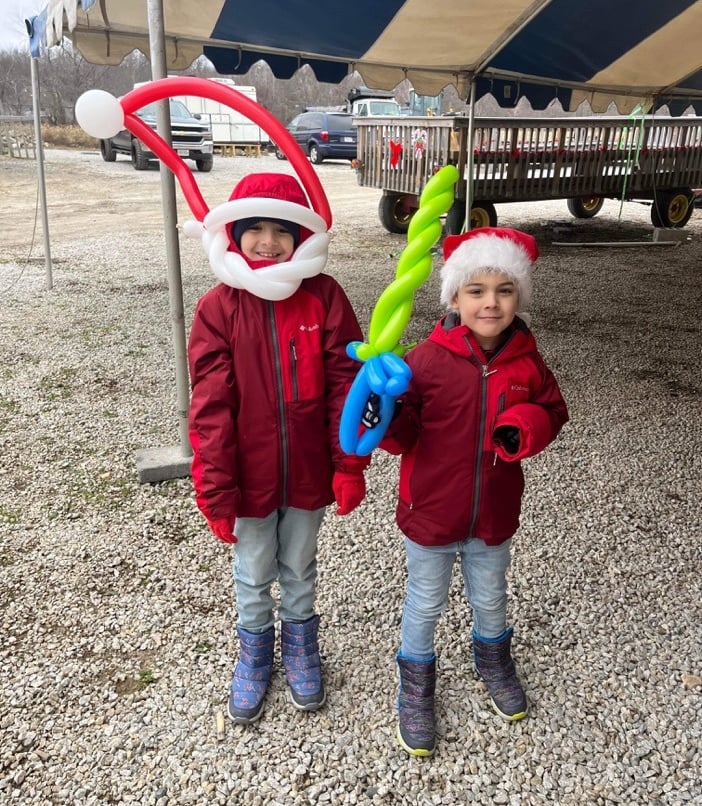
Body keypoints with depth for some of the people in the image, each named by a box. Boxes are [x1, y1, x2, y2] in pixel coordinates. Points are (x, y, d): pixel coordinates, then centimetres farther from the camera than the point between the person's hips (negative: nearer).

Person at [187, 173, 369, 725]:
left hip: (308, 474, 1)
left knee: (300, 571, 23)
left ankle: (301, 648, 48)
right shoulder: (219, 308, -11)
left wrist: (350, 466, -9)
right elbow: (211, 408, -12)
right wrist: (216, 492, -11)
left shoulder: (324, 296, -10)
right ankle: (254, 655, 46)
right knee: (253, 577, 20)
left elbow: (344, 385, -8)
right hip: (250, 479, 0)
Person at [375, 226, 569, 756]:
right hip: (431, 512, -3)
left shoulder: (528, 364, -8)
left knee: (490, 598, 26)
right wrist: (386, 420, -36)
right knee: (425, 605, 17)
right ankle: (416, 683, 42)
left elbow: (553, 411, 5)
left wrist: (526, 428, -17)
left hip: (494, 513, 3)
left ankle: (493, 657, 57)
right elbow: (406, 435, -13)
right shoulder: (427, 360, -18)